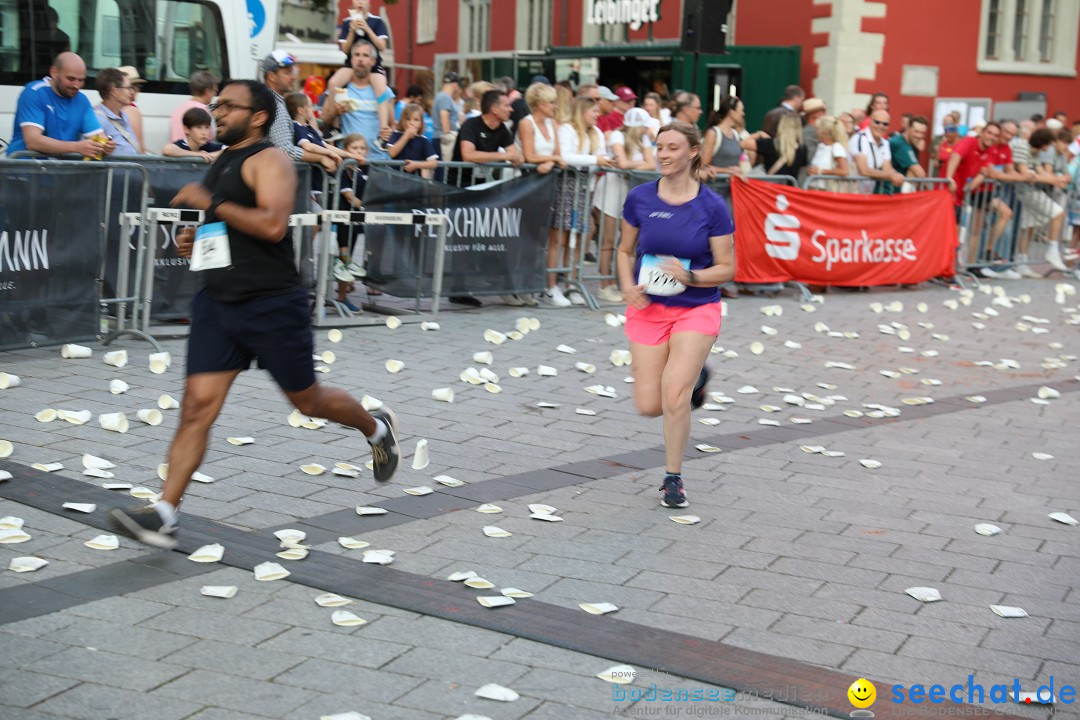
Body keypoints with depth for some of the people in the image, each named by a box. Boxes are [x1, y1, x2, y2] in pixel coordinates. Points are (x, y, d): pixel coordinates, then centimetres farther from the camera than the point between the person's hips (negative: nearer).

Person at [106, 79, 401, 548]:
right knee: (197, 406, -4)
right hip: (218, 303, 7)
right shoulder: (221, 165, 17)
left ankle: (377, 428, 38)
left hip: (273, 304, -7)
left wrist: (210, 202, -20)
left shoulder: (269, 161, -9)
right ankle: (163, 515, -8)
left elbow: (273, 225, -25)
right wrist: (195, 239, 11)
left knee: (307, 400, 9)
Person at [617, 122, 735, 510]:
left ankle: (673, 479, 6)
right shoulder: (639, 198, -4)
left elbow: (727, 268, -6)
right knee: (649, 405, 1)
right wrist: (628, 286, -9)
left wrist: (690, 277, -24)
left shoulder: (712, 207, -11)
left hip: (697, 309, -3)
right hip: (648, 308, 3)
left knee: (674, 396, -16)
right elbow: (625, 250, 9)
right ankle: (693, 378, 36)